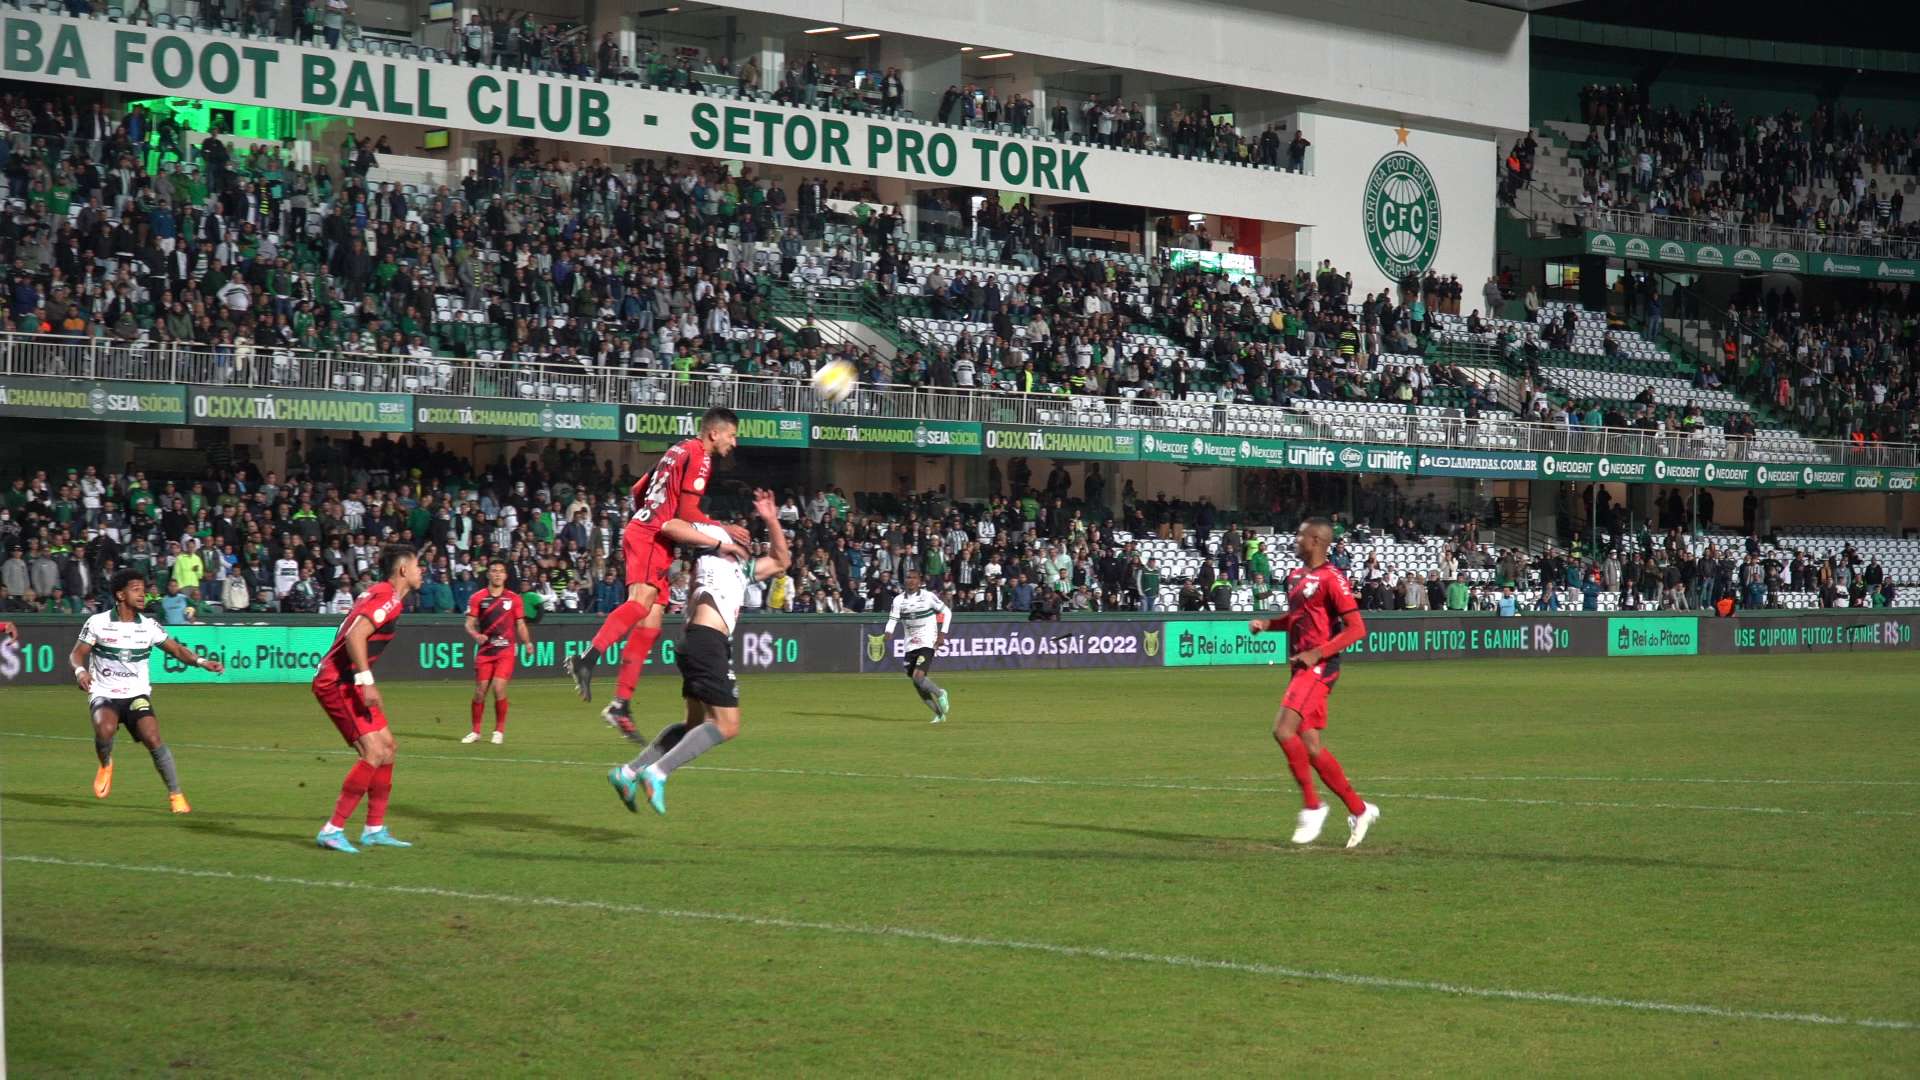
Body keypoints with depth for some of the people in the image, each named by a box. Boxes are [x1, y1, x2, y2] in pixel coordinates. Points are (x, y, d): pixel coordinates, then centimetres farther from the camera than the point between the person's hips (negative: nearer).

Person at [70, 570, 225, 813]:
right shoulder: (97, 623, -4)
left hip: (137, 694, 2)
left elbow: (177, 649, 4)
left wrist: (201, 662, -14)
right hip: (104, 693, -2)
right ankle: (106, 764, 3)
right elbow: (78, 653, 2)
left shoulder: (149, 626, 3)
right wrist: (80, 670, -20)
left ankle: (176, 795, -10)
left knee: (153, 738, -20)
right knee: (105, 729, -32)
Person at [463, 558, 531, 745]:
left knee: (499, 688, -14)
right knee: (480, 691, 0)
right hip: (484, 650, 1)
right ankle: (476, 731, 17)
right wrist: (476, 635, -20)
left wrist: (527, 642, -5)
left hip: (505, 651, -1)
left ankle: (499, 731, 2)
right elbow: (469, 624, 1)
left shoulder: (514, 599, 4)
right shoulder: (478, 598, 3)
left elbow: (520, 625, 10)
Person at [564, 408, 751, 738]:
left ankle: (620, 705, 6)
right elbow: (687, 513, -13)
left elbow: (637, 490, 30)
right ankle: (587, 660, -55)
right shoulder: (699, 457, -6)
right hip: (651, 538, -10)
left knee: (650, 624, 7)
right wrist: (724, 529, -5)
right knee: (642, 601, -32)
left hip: (641, 531, 10)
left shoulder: (678, 451, 23)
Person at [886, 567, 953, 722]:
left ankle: (940, 694, 6)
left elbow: (947, 612, 2)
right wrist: (888, 633, -24)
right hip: (910, 646, 5)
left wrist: (942, 634, -3)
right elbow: (892, 619, -3)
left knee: (918, 677, -22)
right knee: (917, 685, 6)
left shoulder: (928, 596, -7)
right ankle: (939, 713, 24)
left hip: (927, 644, -5)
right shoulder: (899, 600, 2)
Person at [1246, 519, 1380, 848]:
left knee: (1283, 730, -20)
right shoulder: (1296, 576, 14)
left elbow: (1357, 628, -15)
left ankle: (1312, 805, -9)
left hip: (1318, 667, -9)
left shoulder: (1331, 579, -12)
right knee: (1311, 747, 8)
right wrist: (1267, 624, 11)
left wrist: (1316, 654, -21)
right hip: (1301, 666, 9)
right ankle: (1359, 809, 18)